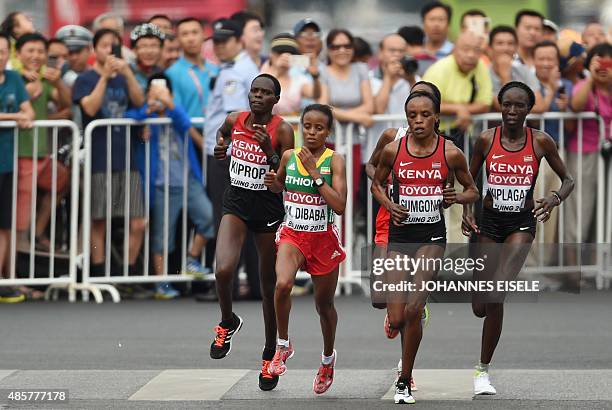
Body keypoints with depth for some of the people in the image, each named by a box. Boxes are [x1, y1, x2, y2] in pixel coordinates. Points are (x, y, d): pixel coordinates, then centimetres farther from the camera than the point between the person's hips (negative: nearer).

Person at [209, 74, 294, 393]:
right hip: (236, 202, 2)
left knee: (269, 285, 7)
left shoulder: (282, 131, -10)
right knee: (223, 270, -23)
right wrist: (220, 147, 4)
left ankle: (270, 355, 25)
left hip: (268, 207, -2)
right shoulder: (235, 120, 0)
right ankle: (227, 323, 8)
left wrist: (269, 152, -24)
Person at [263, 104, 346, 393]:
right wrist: (271, 182, -4)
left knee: (324, 304, 15)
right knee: (282, 285, -28)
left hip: (323, 239, -1)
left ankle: (328, 357, 41)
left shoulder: (334, 161, -11)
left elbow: (340, 206, -21)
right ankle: (283, 345, -7)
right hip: (292, 235, 1)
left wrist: (315, 173, -23)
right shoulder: (289, 156, -1)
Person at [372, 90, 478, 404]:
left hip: (432, 237, -2)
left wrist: (456, 198, -13)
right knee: (396, 321, -2)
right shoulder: (393, 150, -2)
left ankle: (404, 381, 1)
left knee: (413, 310, -15)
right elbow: (377, 183, 14)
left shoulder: (451, 153, -5)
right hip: (399, 236, 2)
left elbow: (472, 190, 9)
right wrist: (389, 204, -5)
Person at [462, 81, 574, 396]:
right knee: (480, 307, 4)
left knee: (496, 297, -19)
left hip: (522, 224, -2)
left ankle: (483, 370, -6)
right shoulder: (486, 140, -4)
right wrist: (467, 211, -8)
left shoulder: (541, 142, -6)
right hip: (489, 222, 2)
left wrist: (554, 200, -17)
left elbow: (568, 180, 4)